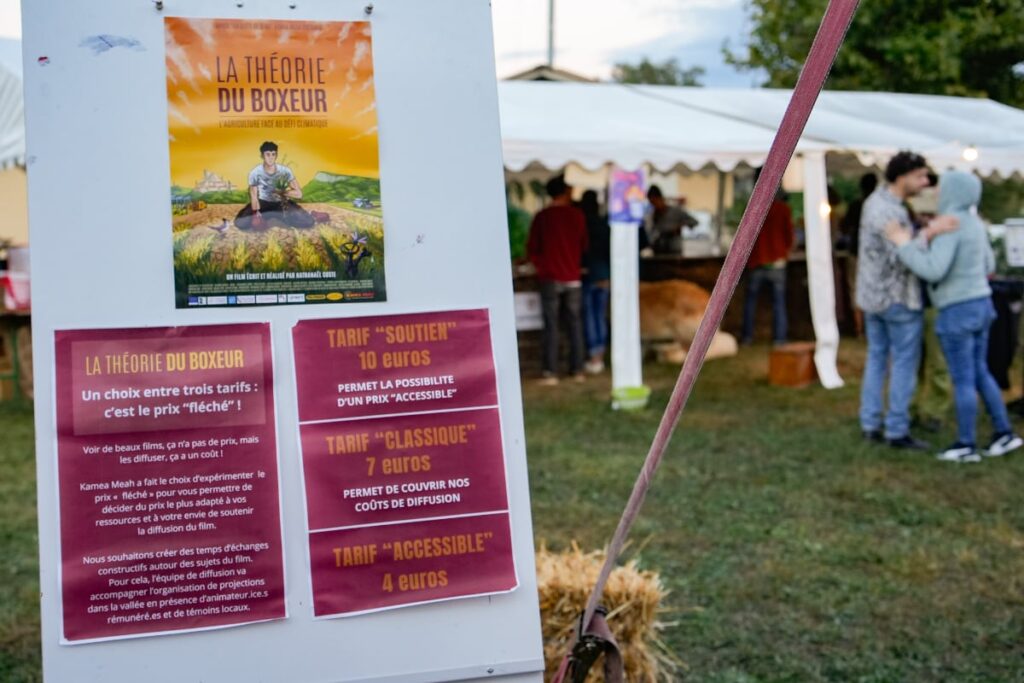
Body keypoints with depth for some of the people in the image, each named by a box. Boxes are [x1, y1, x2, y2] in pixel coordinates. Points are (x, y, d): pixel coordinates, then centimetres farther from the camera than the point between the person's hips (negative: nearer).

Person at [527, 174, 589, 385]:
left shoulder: (542, 217, -4)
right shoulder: (577, 215, 0)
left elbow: (532, 249, 0)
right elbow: (584, 245, 10)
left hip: (550, 278, -2)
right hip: (572, 278, 2)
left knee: (551, 324, -2)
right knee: (574, 323, 8)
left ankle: (551, 372, -5)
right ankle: (577, 369, 9)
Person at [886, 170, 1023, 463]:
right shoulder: (974, 223, 9)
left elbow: (933, 270, -28)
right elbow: (987, 266, 19)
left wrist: (904, 244, -20)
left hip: (958, 311, -9)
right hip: (980, 304, 9)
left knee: (963, 380, 1)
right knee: (980, 374, 18)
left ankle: (966, 445, 10)